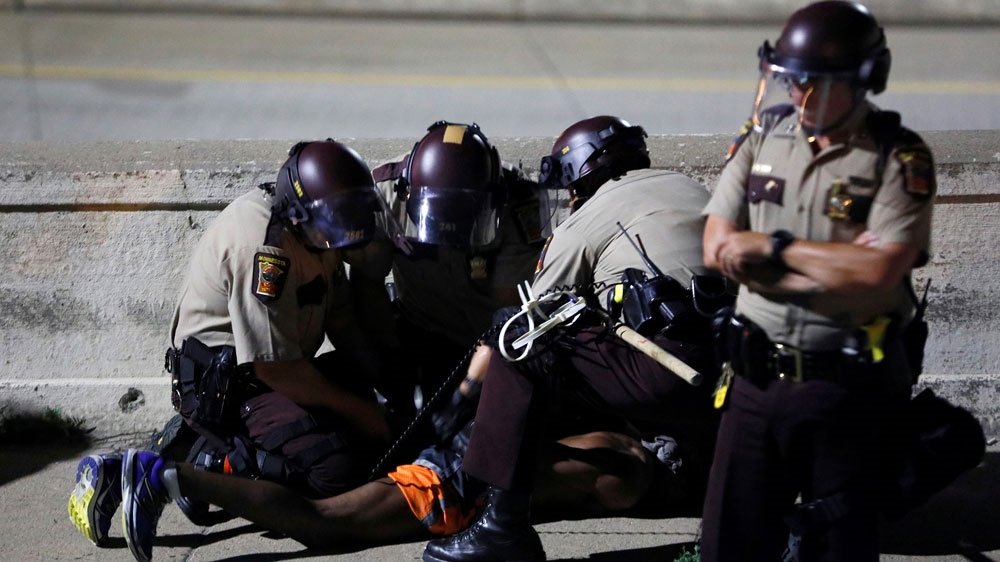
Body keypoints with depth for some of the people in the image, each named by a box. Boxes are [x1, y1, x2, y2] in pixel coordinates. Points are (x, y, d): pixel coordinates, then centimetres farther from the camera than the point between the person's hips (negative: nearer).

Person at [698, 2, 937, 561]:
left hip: (850, 385, -4)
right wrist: (833, 264, -12)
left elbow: (880, 273, -21)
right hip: (757, 378, 4)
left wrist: (773, 247, -13)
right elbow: (719, 248, -2)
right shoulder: (763, 136, 4)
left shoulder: (899, 158, -10)